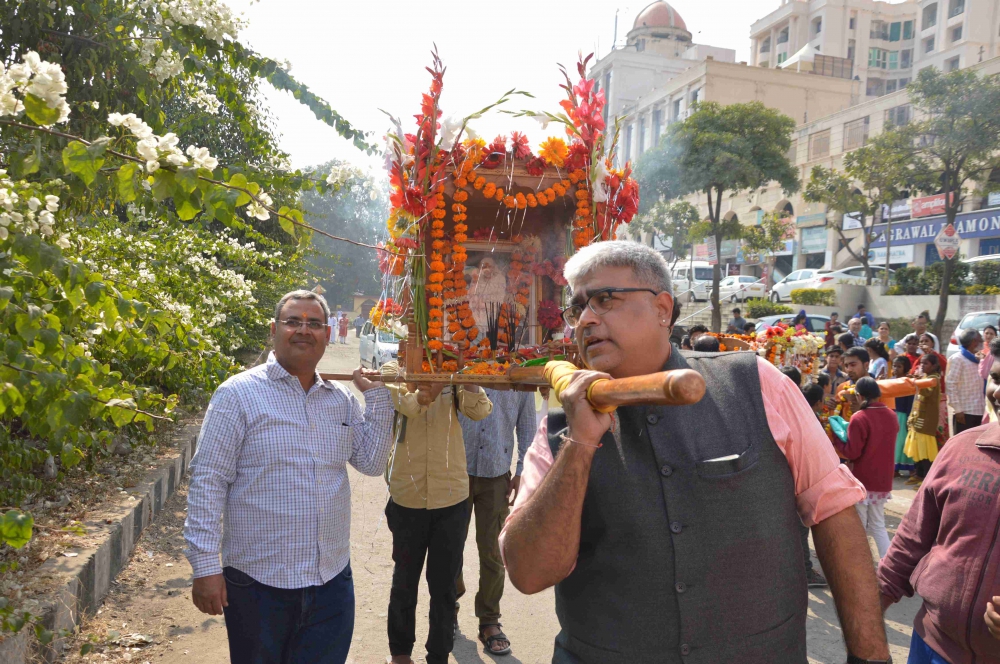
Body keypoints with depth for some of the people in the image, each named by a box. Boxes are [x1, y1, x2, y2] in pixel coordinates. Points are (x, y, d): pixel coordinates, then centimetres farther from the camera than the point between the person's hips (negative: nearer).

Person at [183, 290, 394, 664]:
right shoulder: (239, 394, -8)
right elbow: (207, 481, -9)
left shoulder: (342, 400, 7)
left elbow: (372, 462, 5)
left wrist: (377, 395, -1)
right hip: (258, 583, -4)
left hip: (333, 581, 5)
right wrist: (206, 567, -12)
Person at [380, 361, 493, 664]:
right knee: (405, 579, 17)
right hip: (407, 496, 0)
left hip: (452, 498, 1)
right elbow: (409, 405, -21)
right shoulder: (395, 369, -1)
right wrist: (443, 375, -35)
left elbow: (479, 411, -14)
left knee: (444, 583, 10)